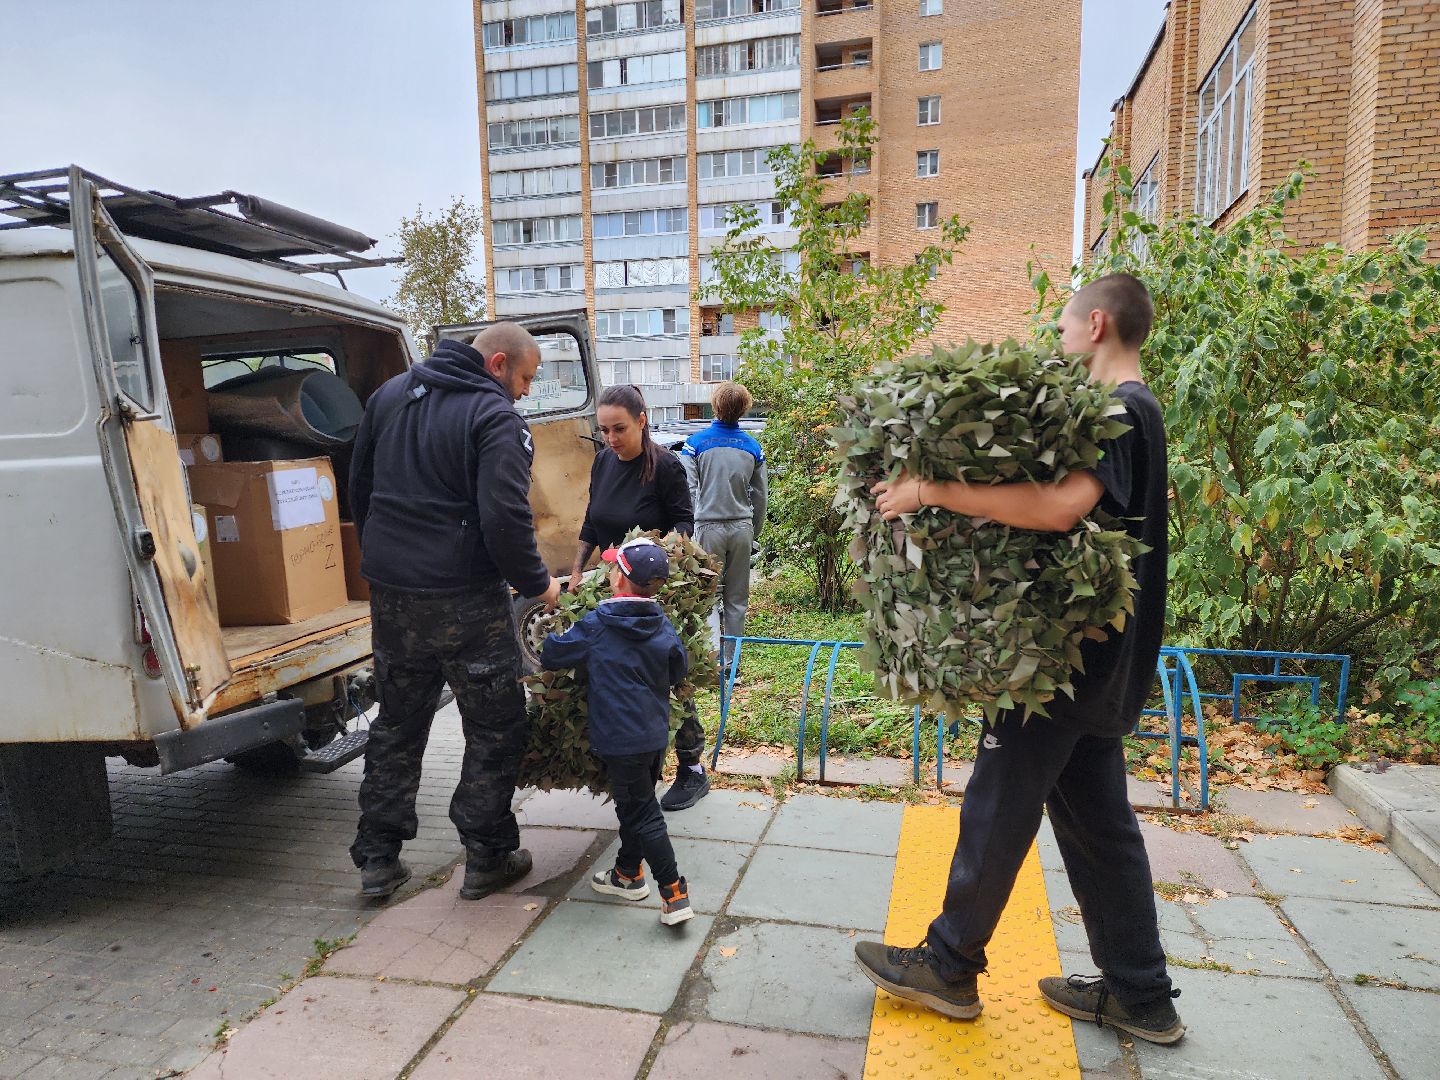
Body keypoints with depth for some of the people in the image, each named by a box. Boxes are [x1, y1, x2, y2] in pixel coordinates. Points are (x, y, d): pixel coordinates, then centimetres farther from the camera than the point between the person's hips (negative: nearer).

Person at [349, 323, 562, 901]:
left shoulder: (390, 394, 11)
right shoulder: (496, 419, -14)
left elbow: (359, 487, 17)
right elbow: (504, 518, -23)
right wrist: (537, 583, -8)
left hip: (389, 593, 7)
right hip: (464, 597, -7)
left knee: (397, 722, 19)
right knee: (496, 728, 9)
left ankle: (377, 858, 26)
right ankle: (487, 857, 18)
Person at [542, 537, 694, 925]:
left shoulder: (597, 625, -14)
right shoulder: (662, 624, 0)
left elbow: (550, 655, -4)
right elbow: (678, 671, 11)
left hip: (620, 739, -6)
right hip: (656, 733, 6)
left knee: (643, 814, 1)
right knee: (634, 804, 22)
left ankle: (674, 895, 1)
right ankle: (628, 873, 37)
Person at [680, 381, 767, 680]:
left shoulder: (696, 443, -5)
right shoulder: (752, 447, 5)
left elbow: (688, 491, -9)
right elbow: (760, 496, 10)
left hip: (709, 526, -3)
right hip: (742, 528, 3)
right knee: (737, 599, 9)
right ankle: (730, 662, 15)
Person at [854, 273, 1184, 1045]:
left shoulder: (1119, 412, -16)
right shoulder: (1136, 412, 15)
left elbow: (1061, 505, -35)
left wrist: (933, 490, -32)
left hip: (1066, 655, -10)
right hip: (1101, 656, 10)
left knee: (998, 808, 3)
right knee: (1098, 820, 16)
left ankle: (948, 966, 21)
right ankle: (1139, 995, 27)